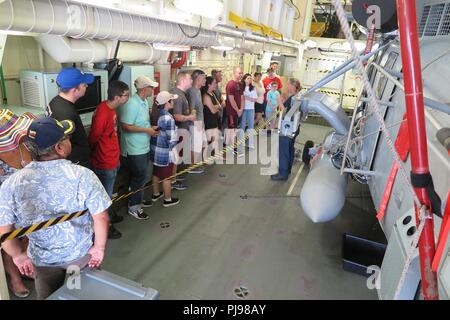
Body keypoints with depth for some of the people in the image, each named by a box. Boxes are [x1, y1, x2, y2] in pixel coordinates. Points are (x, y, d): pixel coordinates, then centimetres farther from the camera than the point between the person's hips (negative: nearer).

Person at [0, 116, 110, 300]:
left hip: (42, 259, 1)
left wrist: (18, 256, 6)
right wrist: (99, 247, -7)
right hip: (82, 254, -1)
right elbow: (101, 218, -23)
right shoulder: (82, 175, -26)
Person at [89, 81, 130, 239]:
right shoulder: (103, 113, -28)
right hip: (104, 163, -8)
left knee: (108, 192, 25)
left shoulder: (111, 109, 1)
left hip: (111, 160, 9)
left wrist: (116, 156, 16)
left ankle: (110, 215, 45)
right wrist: (93, 157, -5)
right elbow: (92, 139, -20)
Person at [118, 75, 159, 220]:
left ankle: (139, 199, 40)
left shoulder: (144, 101, 5)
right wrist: (147, 130, -21)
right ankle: (133, 207, 20)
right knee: (138, 177, 3)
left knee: (143, 176, 21)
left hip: (144, 147, 9)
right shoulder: (132, 104, -22)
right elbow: (126, 126, -24)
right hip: (135, 149, -9)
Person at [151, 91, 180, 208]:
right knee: (166, 177, 6)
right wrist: (173, 151, -8)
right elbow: (171, 139, -20)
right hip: (166, 152, -7)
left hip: (156, 149, 7)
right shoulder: (169, 118, -21)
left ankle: (155, 194, 39)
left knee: (156, 173, 21)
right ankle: (168, 200, 20)